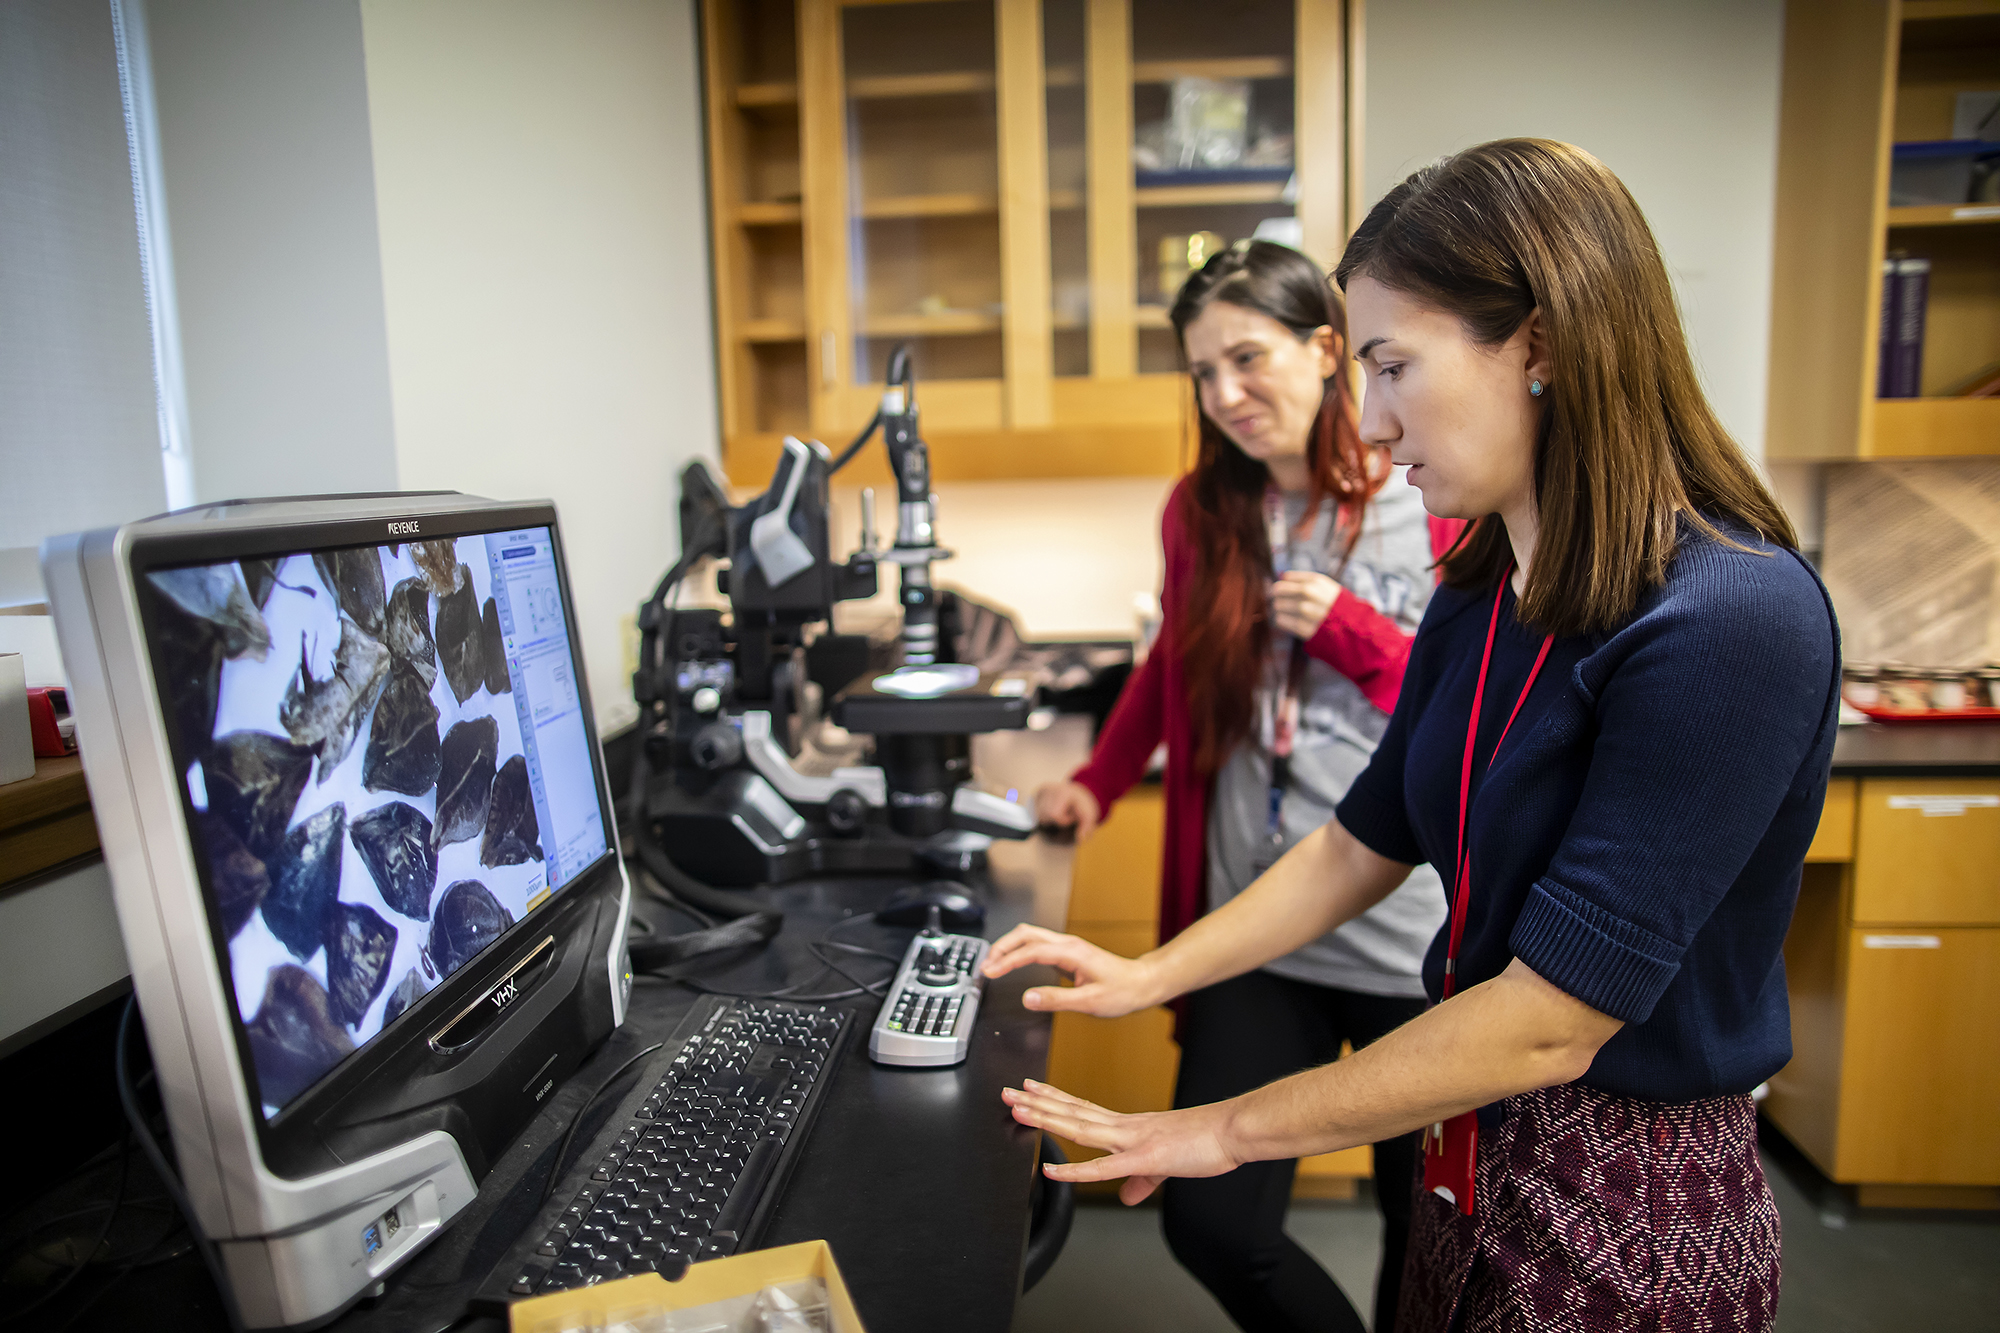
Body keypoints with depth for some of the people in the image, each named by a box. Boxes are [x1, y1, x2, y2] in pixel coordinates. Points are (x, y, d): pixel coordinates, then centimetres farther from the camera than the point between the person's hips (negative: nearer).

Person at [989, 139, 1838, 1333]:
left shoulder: (1732, 621, -26)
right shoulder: (1482, 600, -1)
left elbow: (1550, 1023, -26)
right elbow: (1366, 843, 8)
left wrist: (1227, 1130, -19)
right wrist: (1146, 976, 3)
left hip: (1634, 1220, -6)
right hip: (1474, 1148, 6)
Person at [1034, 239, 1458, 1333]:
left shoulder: (1436, 505, -6)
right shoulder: (1201, 511, 5)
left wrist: (1345, 629, -17)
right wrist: (1097, 782, 11)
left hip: (1418, 947, -2)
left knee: (1429, 1239, 15)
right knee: (1210, 1225, 2)